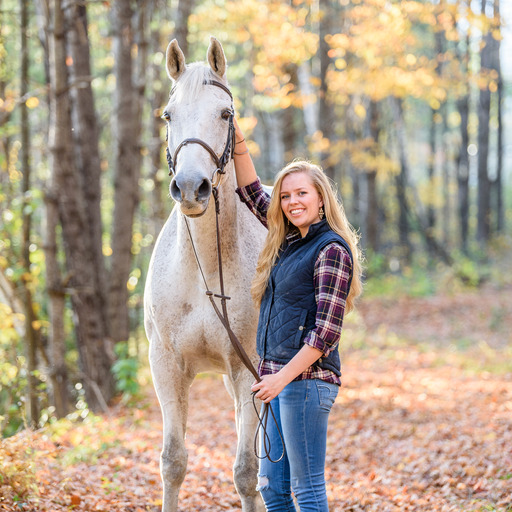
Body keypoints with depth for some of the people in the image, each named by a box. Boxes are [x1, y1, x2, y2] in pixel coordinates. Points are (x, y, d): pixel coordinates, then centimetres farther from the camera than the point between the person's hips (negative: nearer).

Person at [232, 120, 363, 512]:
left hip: (307, 377, -9)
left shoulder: (331, 250, -10)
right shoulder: (290, 240, 15)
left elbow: (327, 330, -15)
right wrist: (239, 146, 13)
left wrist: (284, 375, -18)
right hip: (279, 378, 9)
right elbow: (252, 193, 26)